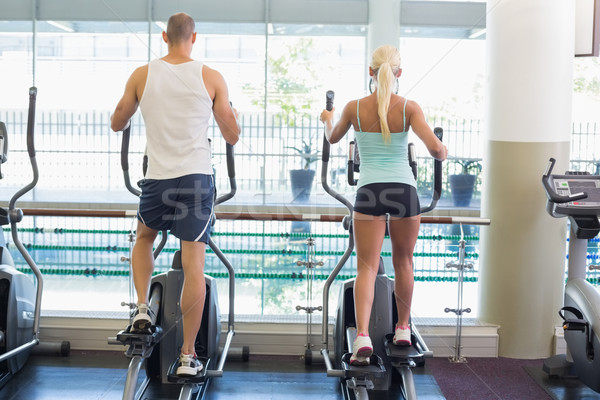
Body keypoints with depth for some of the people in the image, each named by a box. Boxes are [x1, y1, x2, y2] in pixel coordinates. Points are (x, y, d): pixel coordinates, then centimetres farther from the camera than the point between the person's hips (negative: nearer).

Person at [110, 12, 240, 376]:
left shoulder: (142, 76, 2)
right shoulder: (211, 78, 0)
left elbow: (117, 124, 15)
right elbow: (233, 136, 6)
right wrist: (233, 115, 27)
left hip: (157, 179, 1)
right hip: (197, 179, -1)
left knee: (144, 238, 31)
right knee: (194, 266, 0)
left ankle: (142, 309, 14)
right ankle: (188, 356, 3)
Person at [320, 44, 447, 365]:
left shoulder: (354, 108, -1)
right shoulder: (409, 108, -4)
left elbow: (333, 138, 19)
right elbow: (435, 149, -13)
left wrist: (327, 119, 40)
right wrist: (444, 153, 11)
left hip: (369, 192, 0)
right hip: (404, 190, 1)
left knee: (367, 267, 2)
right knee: (403, 261, 20)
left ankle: (362, 336, -16)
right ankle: (403, 329, 33)